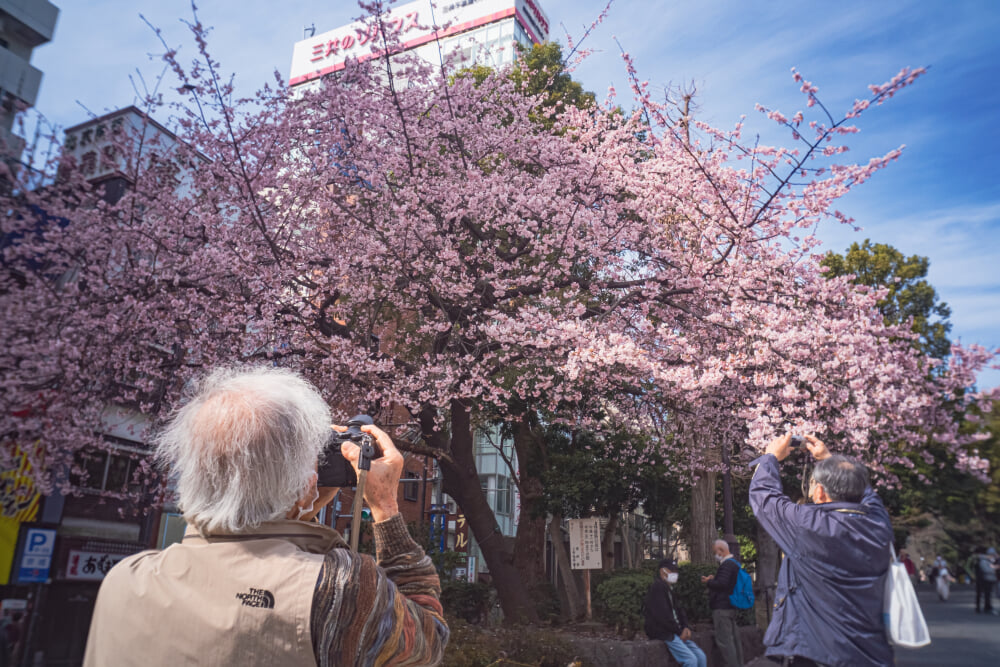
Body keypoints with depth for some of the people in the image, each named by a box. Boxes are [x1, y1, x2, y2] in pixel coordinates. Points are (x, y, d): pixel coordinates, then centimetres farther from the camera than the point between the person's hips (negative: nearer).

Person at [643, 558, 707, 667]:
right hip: (663, 634, -10)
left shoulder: (667, 589, 21)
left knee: (701, 656, -2)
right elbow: (662, 616, -19)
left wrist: (686, 627, 0)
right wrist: (679, 631, -12)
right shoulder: (657, 587, -12)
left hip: (676, 633, 10)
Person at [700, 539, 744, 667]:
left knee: (724, 640, -8)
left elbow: (721, 583, -24)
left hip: (722, 608, -11)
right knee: (734, 638, 14)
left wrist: (708, 582, -8)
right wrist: (714, 579, 13)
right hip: (731, 607, 11)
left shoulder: (727, 564, -16)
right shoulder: (735, 563, 16)